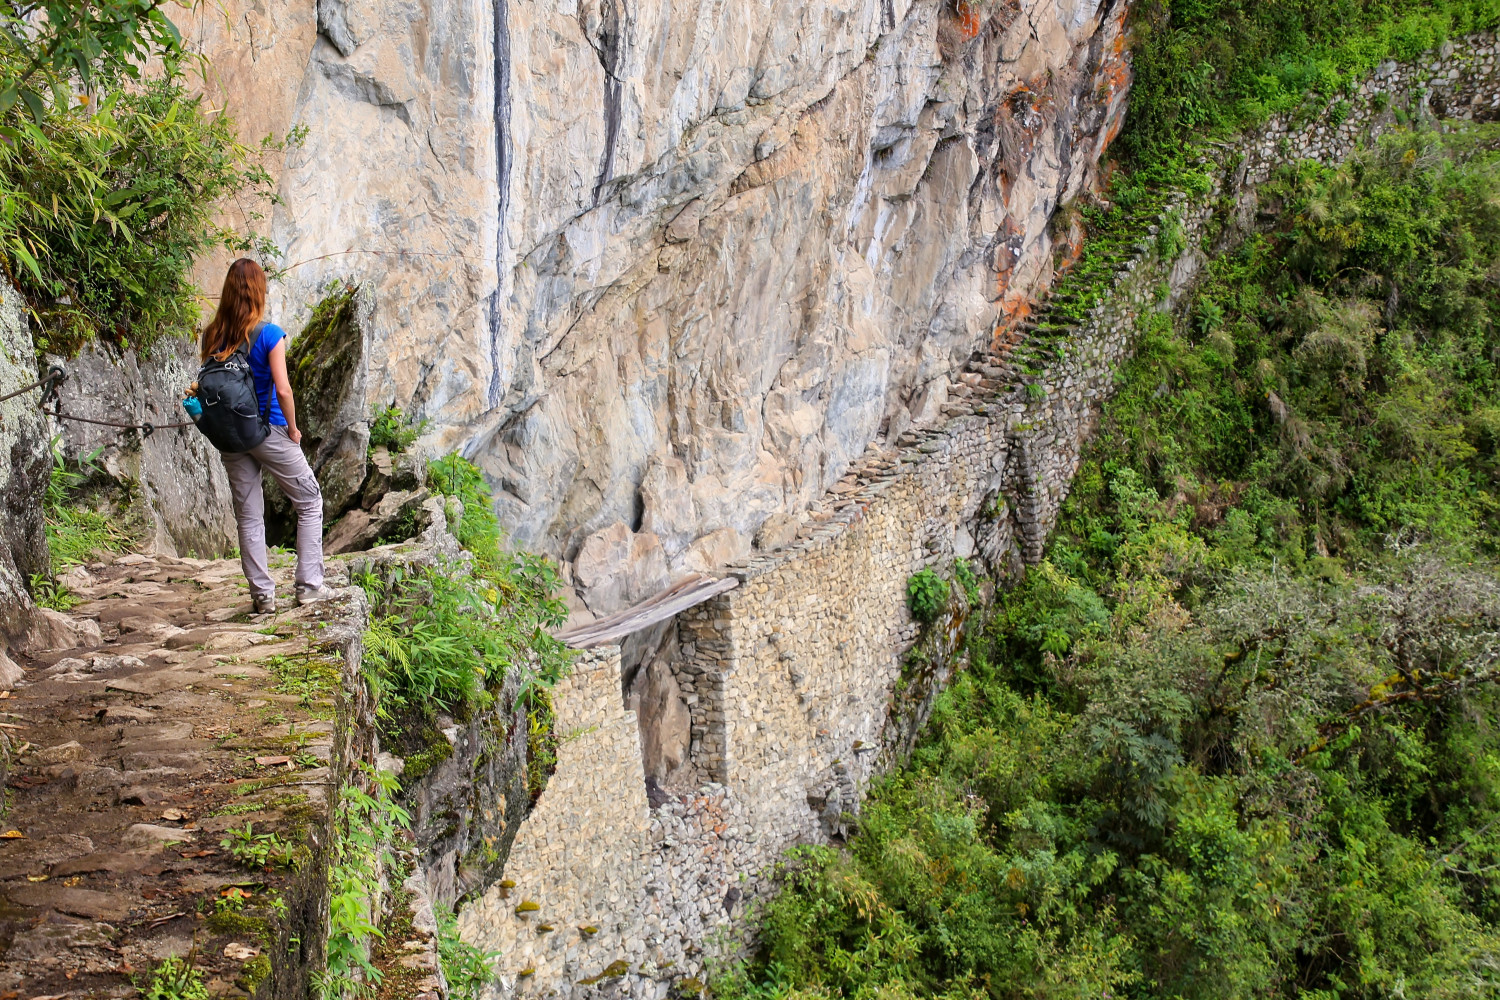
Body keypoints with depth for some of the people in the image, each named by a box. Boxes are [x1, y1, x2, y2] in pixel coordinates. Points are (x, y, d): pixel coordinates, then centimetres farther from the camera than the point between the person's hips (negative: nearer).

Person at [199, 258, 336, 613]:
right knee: (309, 503, 11)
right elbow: (283, 389, -17)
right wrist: (293, 428, -4)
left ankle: (262, 595, 13)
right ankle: (309, 585, 6)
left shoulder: (212, 336, 0)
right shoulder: (269, 334, -14)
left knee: (248, 517, 11)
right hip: (268, 431, -4)